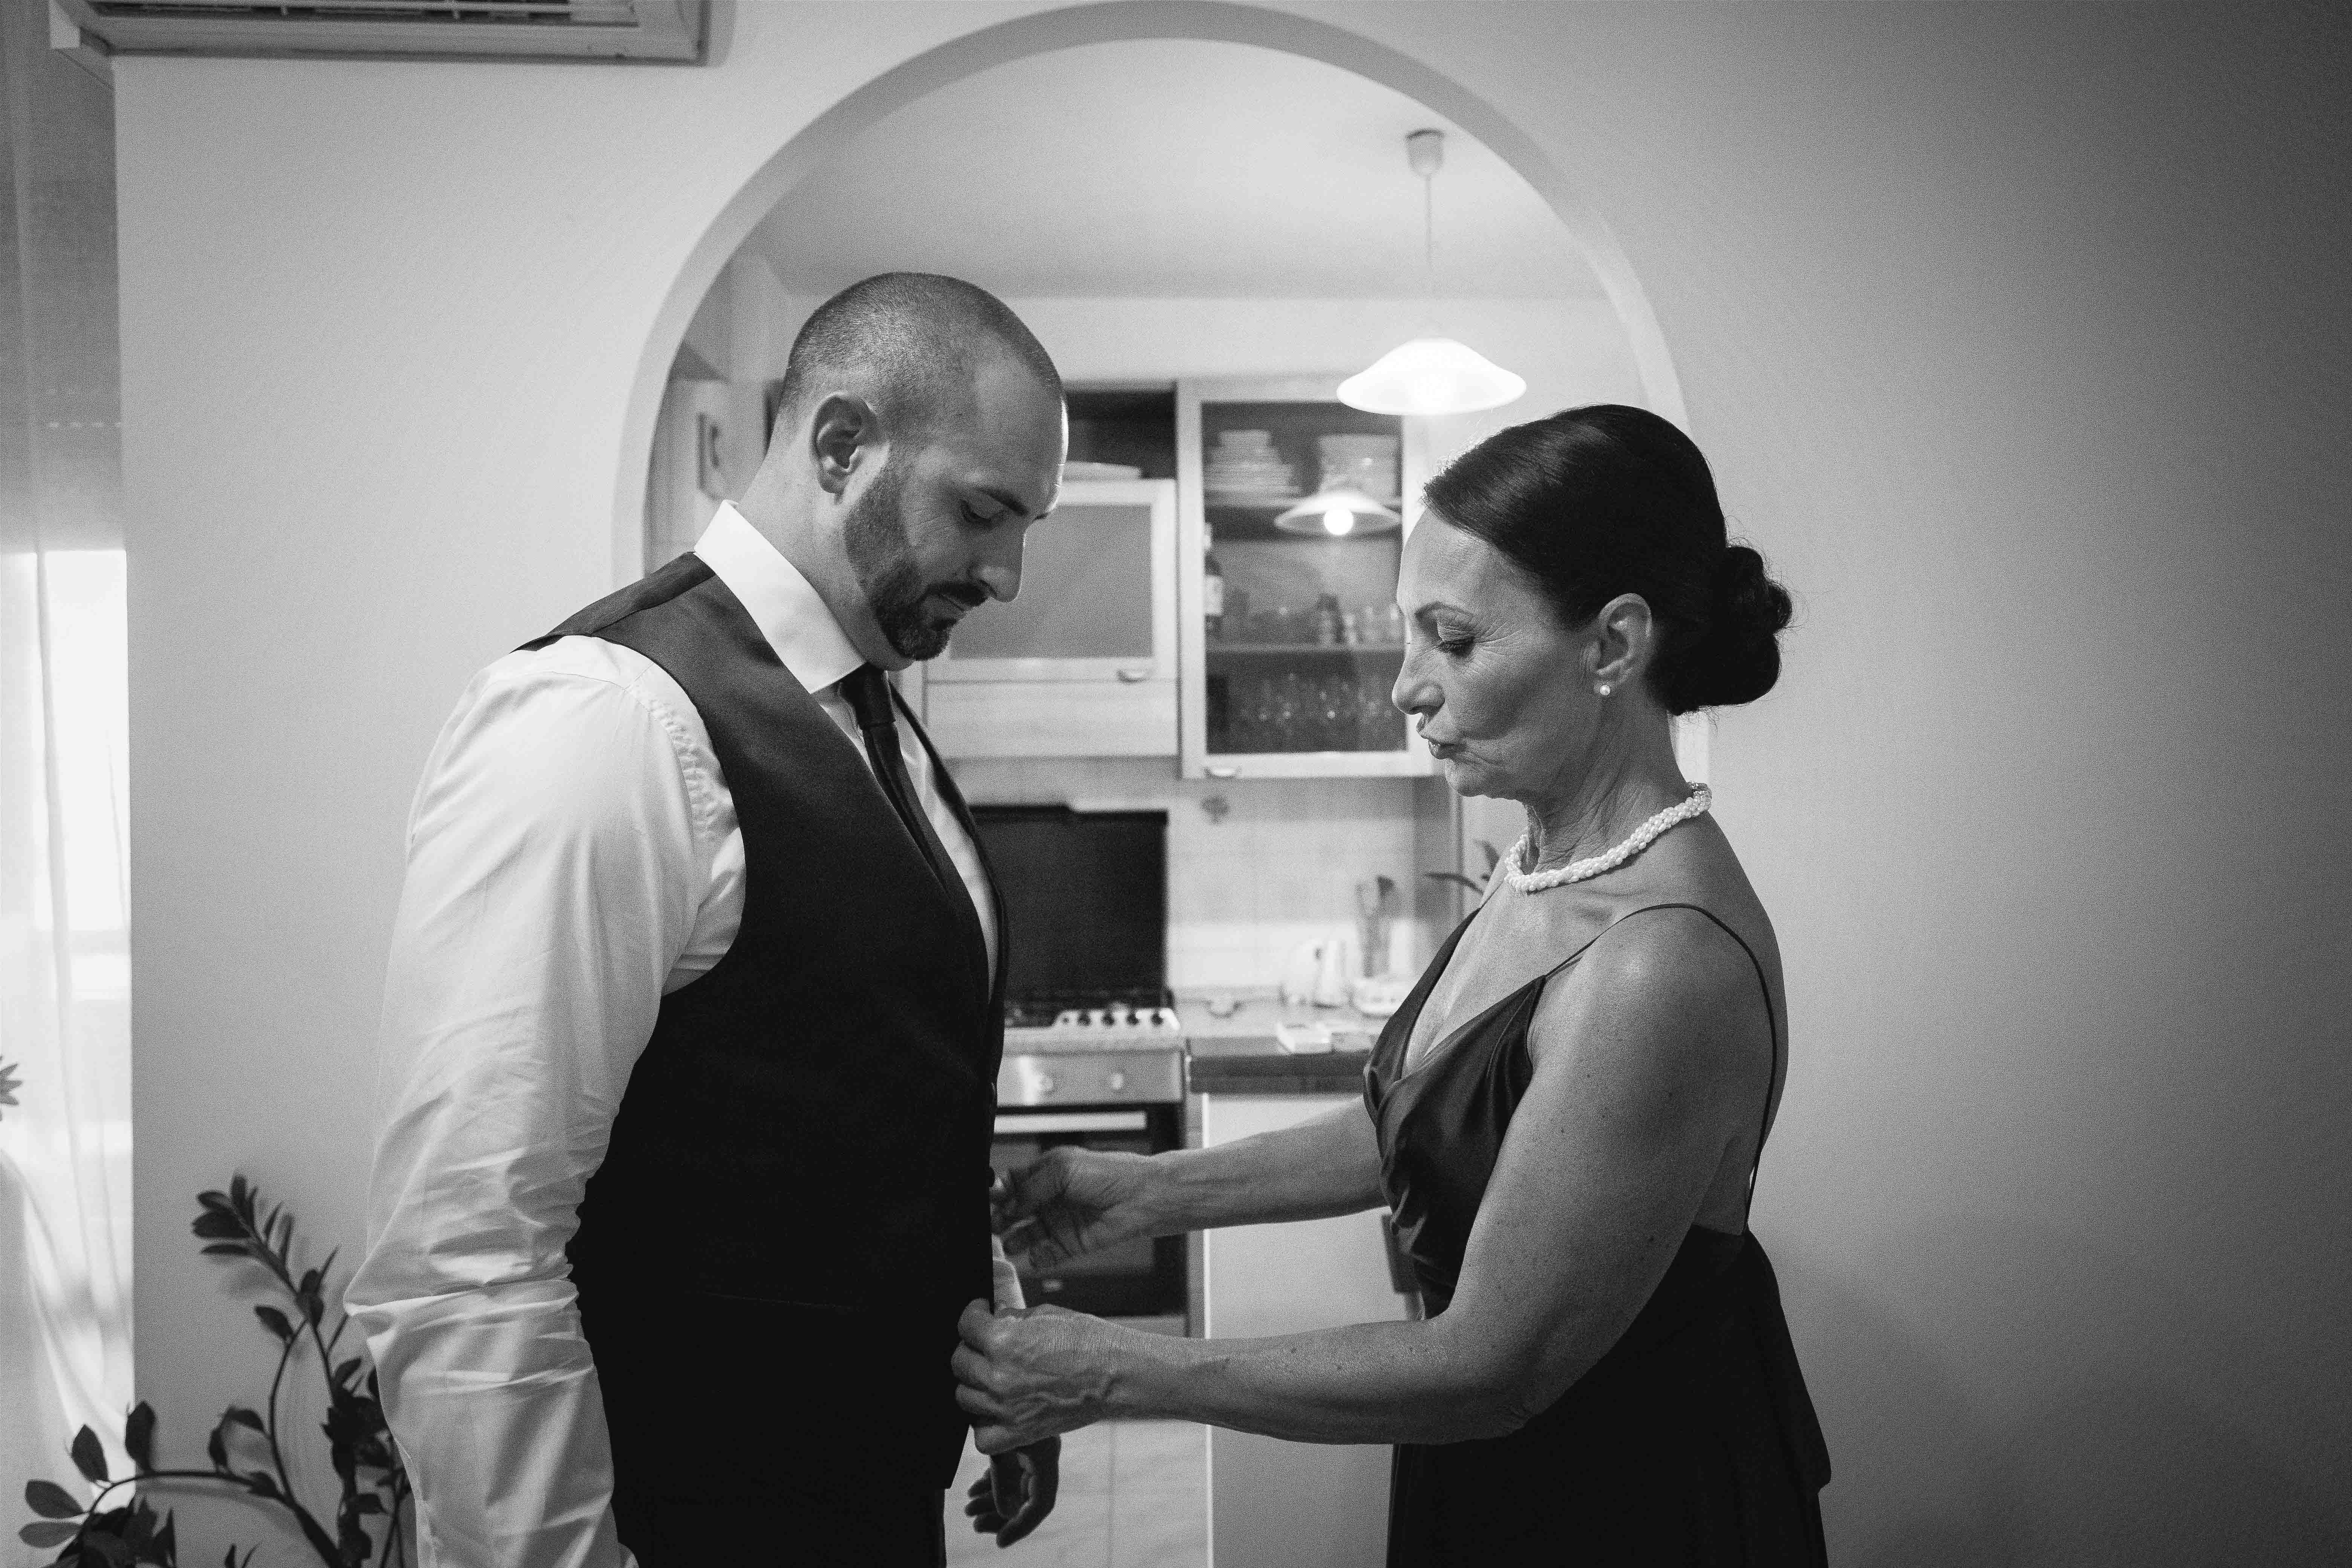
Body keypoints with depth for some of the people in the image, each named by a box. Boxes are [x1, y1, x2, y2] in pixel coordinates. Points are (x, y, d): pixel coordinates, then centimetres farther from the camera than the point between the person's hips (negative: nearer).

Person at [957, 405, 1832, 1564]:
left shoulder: (1663, 962, -30)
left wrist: (1117, 1378, -20)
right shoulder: (1547, 863, -3)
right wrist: (1156, 1191, 2)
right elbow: (1420, 1127, 10)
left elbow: (1492, 1363, -25)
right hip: (1497, 1473, 7)